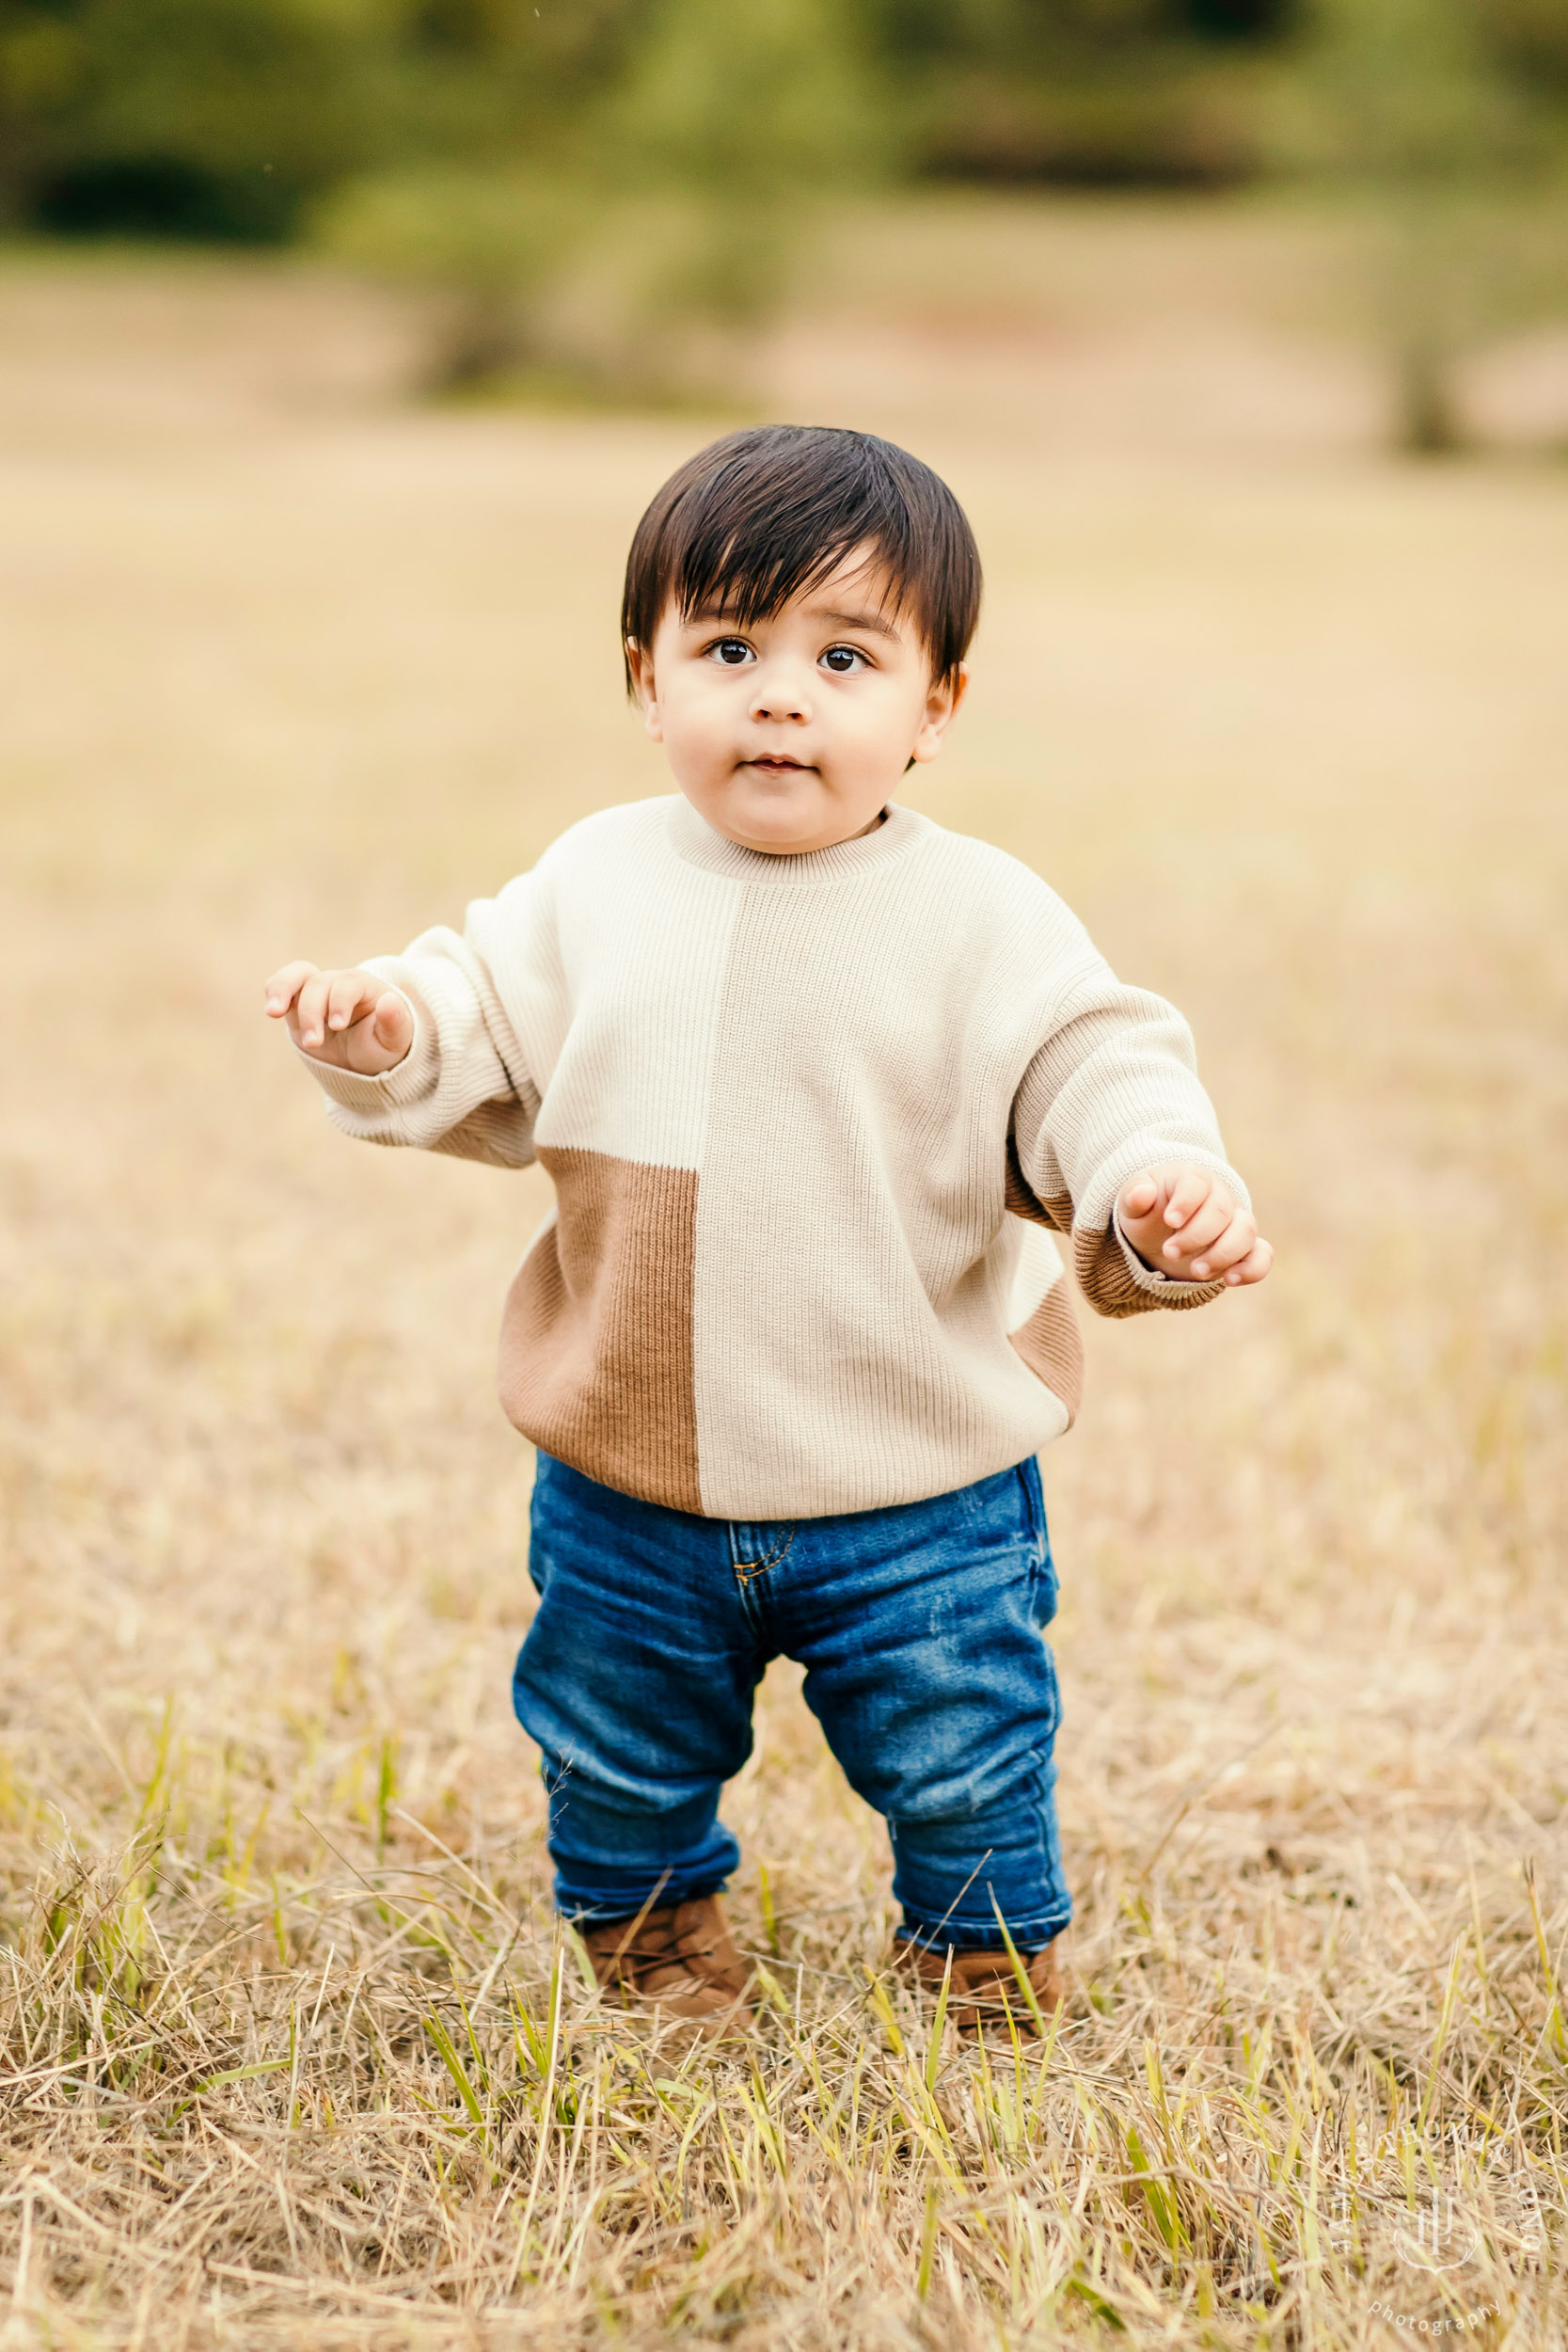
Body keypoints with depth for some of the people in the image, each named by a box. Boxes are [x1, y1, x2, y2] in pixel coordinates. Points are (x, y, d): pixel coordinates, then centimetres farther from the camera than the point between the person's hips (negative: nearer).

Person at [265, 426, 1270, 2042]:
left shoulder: (984, 919, -11)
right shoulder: (597, 883, -1)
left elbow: (1090, 1068, -14)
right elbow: (492, 1026, 6)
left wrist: (1163, 1183, -34)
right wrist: (391, 1026, -15)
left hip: (918, 1498, -3)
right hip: (629, 1491, 3)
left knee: (961, 1770, 11)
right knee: (615, 1754, 21)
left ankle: (988, 1969, 38)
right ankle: (650, 1928, 49)